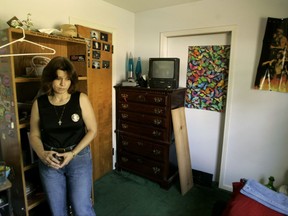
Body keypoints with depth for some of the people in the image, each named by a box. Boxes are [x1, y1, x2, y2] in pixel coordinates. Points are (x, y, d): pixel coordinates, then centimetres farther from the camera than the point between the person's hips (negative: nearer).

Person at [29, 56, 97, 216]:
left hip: (79, 157, -2)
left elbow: (92, 130, -7)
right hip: (50, 161, 3)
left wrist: (73, 153, -16)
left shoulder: (81, 99, -10)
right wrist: (42, 154, -15)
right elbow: (34, 135, 4)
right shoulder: (39, 103, -4)